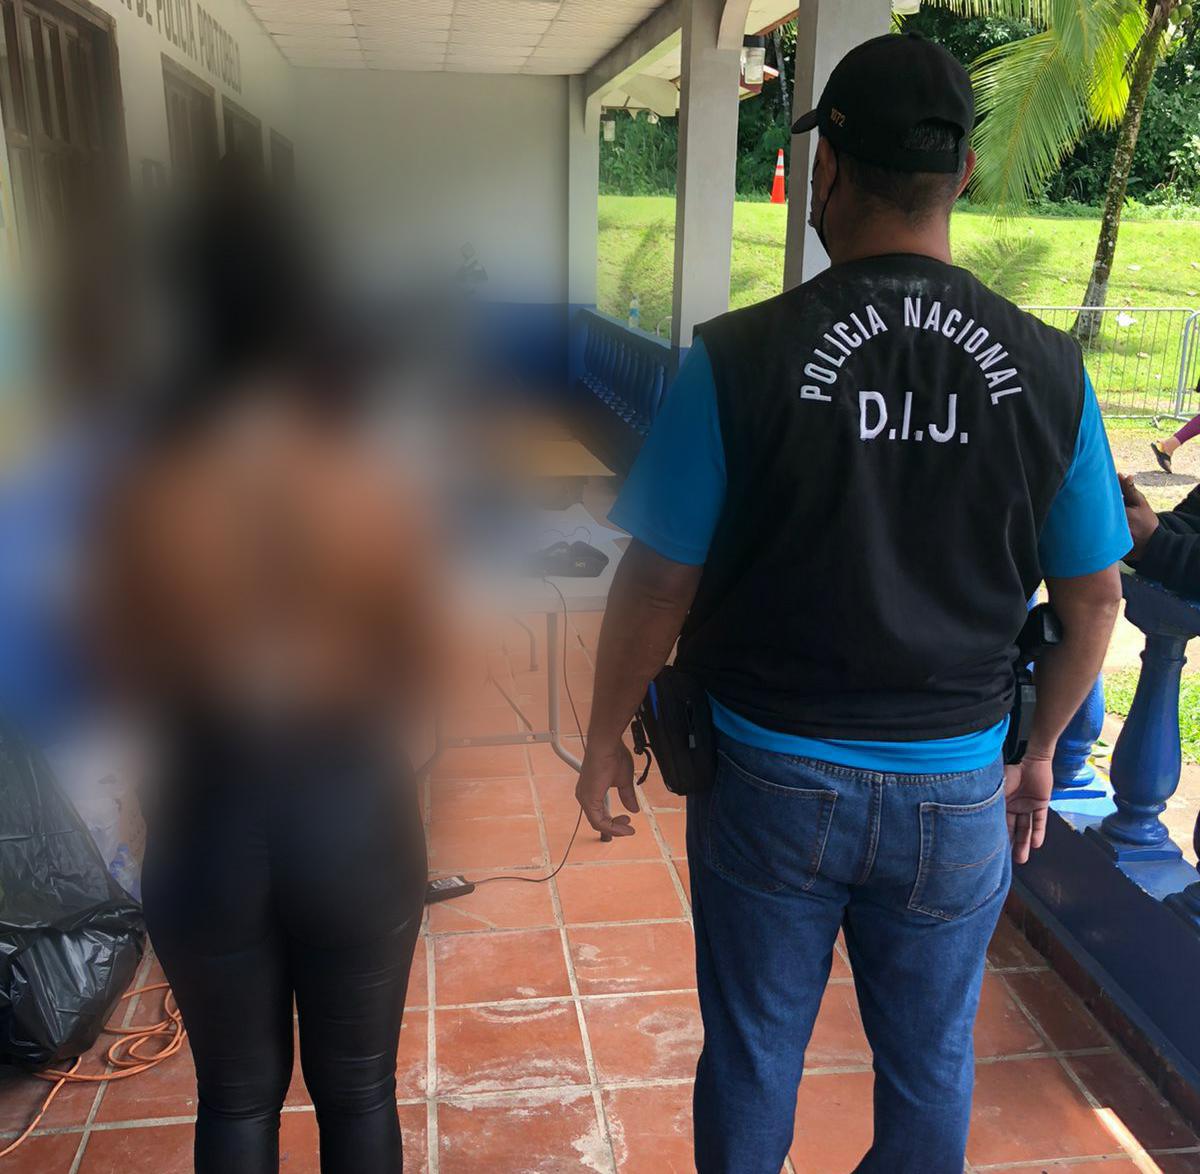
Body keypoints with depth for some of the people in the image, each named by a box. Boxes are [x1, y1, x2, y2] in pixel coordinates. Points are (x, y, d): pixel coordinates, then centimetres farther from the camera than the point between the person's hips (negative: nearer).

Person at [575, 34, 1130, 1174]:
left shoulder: (740, 357, -15)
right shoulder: (1047, 370, -6)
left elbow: (658, 586, -12)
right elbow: (1092, 599, 3)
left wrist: (604, 739, 4)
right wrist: (1037, 754, 18)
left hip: (772, 780, -1)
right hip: (956, 794, 2)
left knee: (753, 1058, 20)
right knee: (930, 1068, 23)